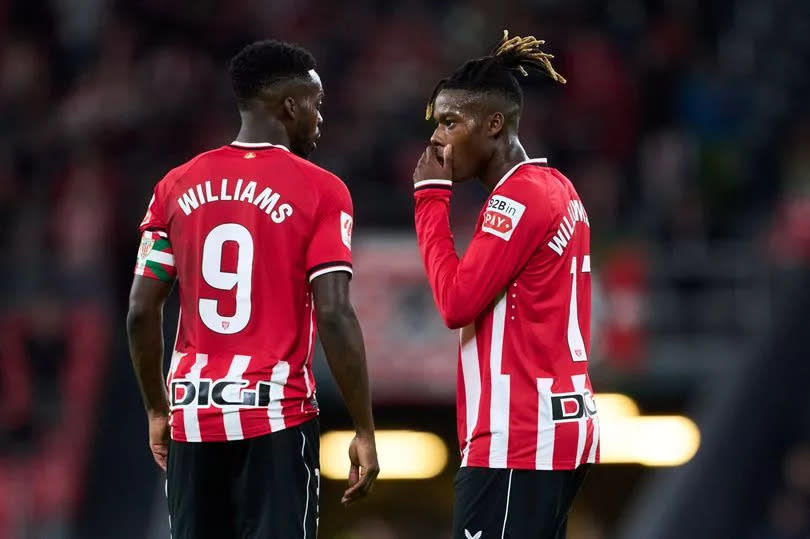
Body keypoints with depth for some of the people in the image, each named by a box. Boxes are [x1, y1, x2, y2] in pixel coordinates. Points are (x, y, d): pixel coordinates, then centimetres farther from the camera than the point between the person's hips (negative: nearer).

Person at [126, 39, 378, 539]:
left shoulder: (178, 186, 7)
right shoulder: (320, 192, -5)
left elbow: (141, 313, 6)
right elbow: (334, 316, -13)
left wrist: (157, 410, 18)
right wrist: (365, 430, -8)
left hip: (194, 412, 4)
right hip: (276, 414, -4)